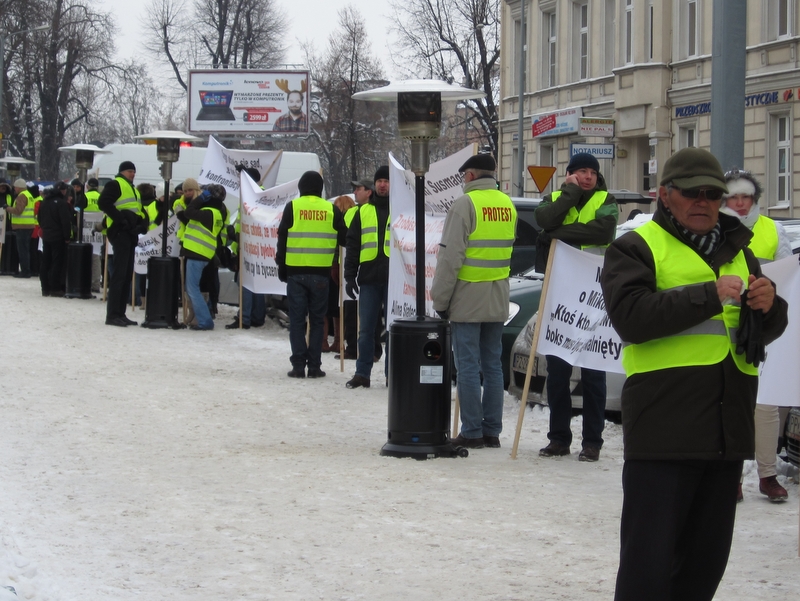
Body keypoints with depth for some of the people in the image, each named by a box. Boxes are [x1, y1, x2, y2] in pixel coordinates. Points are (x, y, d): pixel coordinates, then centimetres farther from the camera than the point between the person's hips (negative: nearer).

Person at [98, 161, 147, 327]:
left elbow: (139, 210, 24)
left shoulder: (132, 189, 25)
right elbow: (103, 203, -18)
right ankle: (112, 315, -12)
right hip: (120, 232, -10)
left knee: (127, 275, 11)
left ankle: (120, 313, 15)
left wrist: (141, 223, 3)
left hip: (130, 234, 10)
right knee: (119, 274, -12)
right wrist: (120, 218, -21)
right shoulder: (115, 185, -4)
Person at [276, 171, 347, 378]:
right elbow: (343, 238, 8)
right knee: (317, 320, 8)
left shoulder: (292, 207, 0)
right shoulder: (331, 210, 4)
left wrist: (281, 266, 10)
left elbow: (282, 238, 1)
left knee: (297, 319, 3)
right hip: (321, 273, 1)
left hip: (295, 271, -1)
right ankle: (314, 366, 4)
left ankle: (298, 365, -1)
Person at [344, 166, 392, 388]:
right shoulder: (363, 212, 12)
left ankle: (392, 373, 9)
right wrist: (350, 276, 3)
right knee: (366, 329, 4)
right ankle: (362, 373, 10)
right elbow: (352, 245, 11)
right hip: (369, 278, 2)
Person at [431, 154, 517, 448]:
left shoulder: (465, 204, -12)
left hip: (467, 297, -6)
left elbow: (451, 256, -14)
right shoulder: (508, 205, 10)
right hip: (498, 300, 6)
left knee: (468, 366, -2)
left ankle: (472, 432, -2)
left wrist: (440, 299, -9)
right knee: (492, 365, 11)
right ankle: (492, 431, 13)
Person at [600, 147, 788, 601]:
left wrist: (768, 306, -4)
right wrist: (710, 295, -18)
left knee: (707, 556, 12)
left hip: (728, 430, 6)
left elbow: (768, 330, 19)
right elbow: (630, 315, -15)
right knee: (649, 561, -8)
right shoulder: (637, 248, 1)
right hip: (664, 430, -6)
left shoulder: (738, 252, 20)